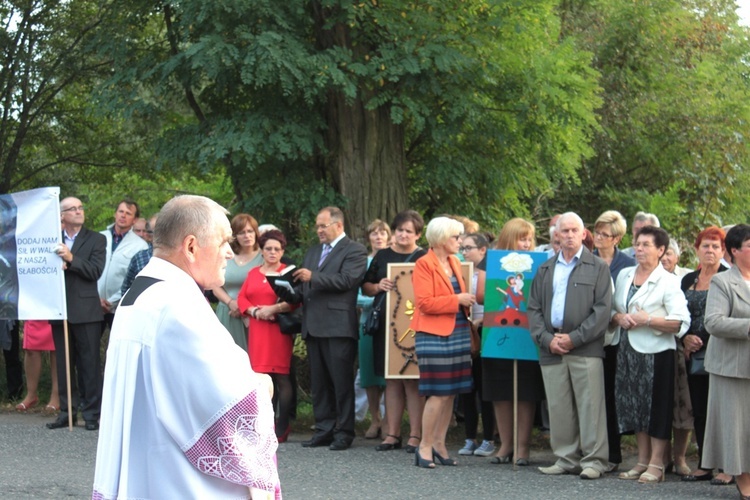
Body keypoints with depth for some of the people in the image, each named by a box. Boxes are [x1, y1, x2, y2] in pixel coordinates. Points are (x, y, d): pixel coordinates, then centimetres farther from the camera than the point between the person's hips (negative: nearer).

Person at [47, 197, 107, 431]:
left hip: (85, 310, -3)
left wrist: (71, 259, -21)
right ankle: (67, 411, 15)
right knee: (63, 364, 8)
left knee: (89, 363, -1)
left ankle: (92, 413, 3)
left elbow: (96, 271, -9)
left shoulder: (96, 240, 3)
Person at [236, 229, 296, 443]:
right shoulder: (253, 273, 18)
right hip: (257, 329, 4)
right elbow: (241, 298, 11)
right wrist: (255, 311, -7)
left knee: (281, 376, -5)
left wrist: (274, 309, -17)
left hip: (279, 328, -4)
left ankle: (282, 426, -1)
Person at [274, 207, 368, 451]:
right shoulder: (312, 252, 22)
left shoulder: (354, 251, -1)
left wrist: (313, 277, -21)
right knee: (319, 383, 9)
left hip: (338, 327, -7)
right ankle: (324, 429, 15)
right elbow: (302, 291, 20)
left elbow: (347, 280, -17)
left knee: (342, 382, -3)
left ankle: (344, 432, 3)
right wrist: (285, 291, 0)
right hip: (314, 327, 7)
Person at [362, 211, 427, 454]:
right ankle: (392, 434, 13)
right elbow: (365, 286, 14)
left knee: (412, 381, -3)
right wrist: (378, 286, -6)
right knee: (391, 381, 8)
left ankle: (415, 435, 2)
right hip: (386, 325, 4)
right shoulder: (382, 256, 13)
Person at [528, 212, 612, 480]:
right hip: (552, 349, 4)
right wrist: (547, 339, -3)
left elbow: (602, 310, -4)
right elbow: (534, 308, 13)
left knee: (589, 406, -6)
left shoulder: (598, 267, 5)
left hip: (585, 349, -4)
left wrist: (574, 338, -11)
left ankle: (593, 460, -2)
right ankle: (566, 459, 13)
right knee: (558, 407, 6)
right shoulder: (545, 269, 18)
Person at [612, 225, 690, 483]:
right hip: (629, 351, 6)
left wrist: (648, 320, -19)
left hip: (657, 353, -6)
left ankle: (656, 465, 3)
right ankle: (642, 462, 18)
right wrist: (619, 318, -3)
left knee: (657, 409, -3)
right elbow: (611, 308, 19)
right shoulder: (624, 275, 12)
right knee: (634, 407, 10)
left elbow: (681, 323, -13)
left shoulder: (669, 282, -6)